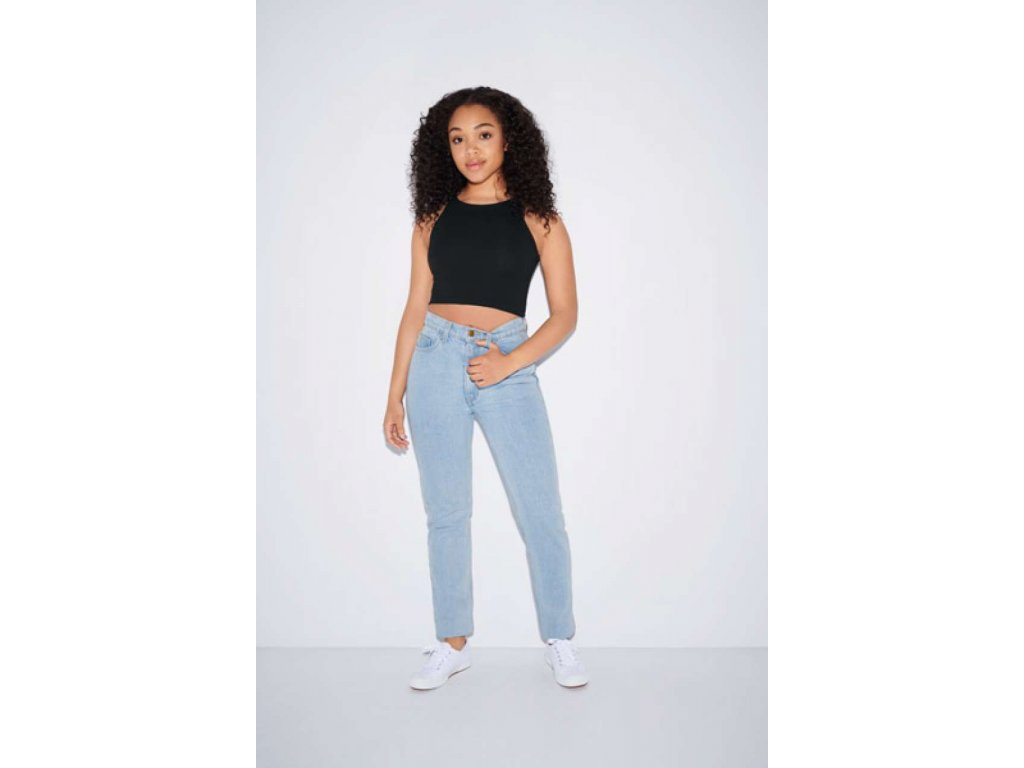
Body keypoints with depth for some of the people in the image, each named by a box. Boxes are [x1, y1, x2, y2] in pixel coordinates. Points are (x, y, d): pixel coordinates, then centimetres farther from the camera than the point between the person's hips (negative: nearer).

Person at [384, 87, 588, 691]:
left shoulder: (538, 219, 3)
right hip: (435, 361, 2)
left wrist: (510, 363, -12)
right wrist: (396, 394, 8)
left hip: (507, 363, -2)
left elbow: (565, 313, 1)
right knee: (446, 512, 8)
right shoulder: (434, 219, 9)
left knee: (541, 512, -1)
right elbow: (416, 308, 10)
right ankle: (454, 643, 22)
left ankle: (560, 640, 18)